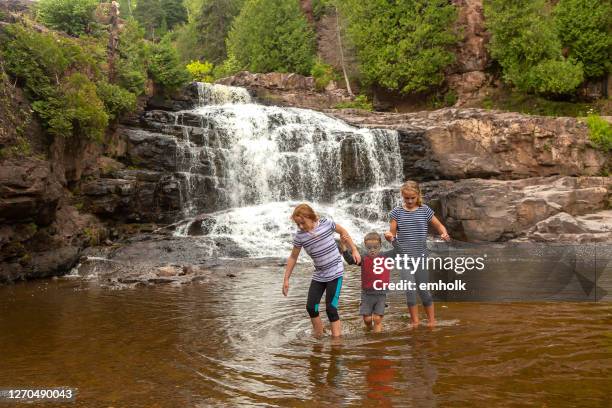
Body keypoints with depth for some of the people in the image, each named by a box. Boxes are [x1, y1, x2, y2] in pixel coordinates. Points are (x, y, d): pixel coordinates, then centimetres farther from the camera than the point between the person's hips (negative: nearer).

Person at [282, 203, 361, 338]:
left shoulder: (326, 223, -14)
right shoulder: (300, 236, -9)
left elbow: (342, 232, 6)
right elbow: (293, 257, 3)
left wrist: (354, 250, 4)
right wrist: (286, 279, 4)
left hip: (335, 273, -3)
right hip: (318, 275, 3)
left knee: (331, 308, -8)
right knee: (311, 307, -2)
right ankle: (318, 337, 18)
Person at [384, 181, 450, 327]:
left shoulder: (425, 210, 2)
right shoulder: (397, 212, 0)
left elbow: (438, 225, 9)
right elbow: (392, 233, -2)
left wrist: (444, 233, -13)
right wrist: (388, 235, -25)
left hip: (421, 255, 1)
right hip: (404, 256, -1)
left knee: (423, 289, 8)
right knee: (409, 289, -8)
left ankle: (431, 319, 25)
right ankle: (414, 321, 6)